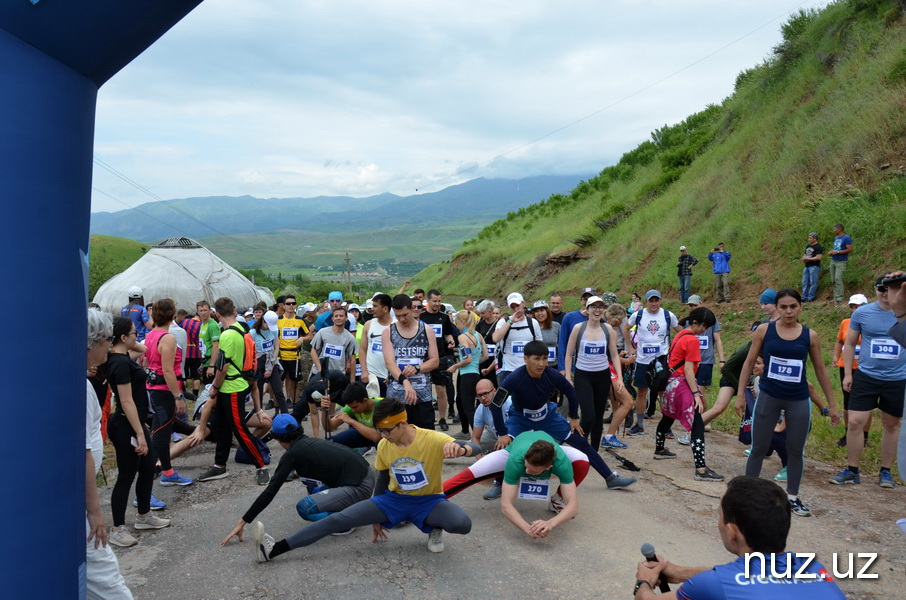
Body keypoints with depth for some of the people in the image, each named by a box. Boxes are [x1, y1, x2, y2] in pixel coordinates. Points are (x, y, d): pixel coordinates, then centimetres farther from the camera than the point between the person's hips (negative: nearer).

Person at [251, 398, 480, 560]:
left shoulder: (432, 439, -24)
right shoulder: (383, 446, -8)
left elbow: (476, 448, -32)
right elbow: (383, 480, 9)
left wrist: (460, 449, -57)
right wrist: (376, 515, 17)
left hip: (429, 501, -3)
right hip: (393, 499, 3)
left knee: (463, 524, -34)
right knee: (339, 519, -13)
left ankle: (434, 527, 1)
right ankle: (274, 550, -14)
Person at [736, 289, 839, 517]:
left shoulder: (810, 335, -1)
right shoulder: (764, 330, -4)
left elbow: (821, 370, 7)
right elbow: (749, 362, 2)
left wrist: (832, 405, 9)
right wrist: (741, 394, -1)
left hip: (799, 401, 1)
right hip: (768, 397, -1)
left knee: (796, 450, 9)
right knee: (758, 448, 4)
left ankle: (793, 497, 24)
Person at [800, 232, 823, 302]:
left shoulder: (818, 247, -9)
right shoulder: (808, 246, 17)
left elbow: (819, 257, -19)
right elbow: (805, 254, 27)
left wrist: (808, 259, -14)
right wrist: (804, 258, 4)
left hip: (814, 266, -9)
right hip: (807, 266, 9)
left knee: (813, 282, -5)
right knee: (805, 282, 9)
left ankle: (811, 298, -4)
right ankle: (804, 297, 13)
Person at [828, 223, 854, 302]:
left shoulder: (846, 238, -8)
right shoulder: (836, 238, 17)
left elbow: (850, 250, -14)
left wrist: (837, 252, -16)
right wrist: (831, 252, 7)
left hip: (841, 262, -8)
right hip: (833, 261, 8)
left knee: (838, 279, -17)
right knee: (833, 280, 6)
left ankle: (840, 297, -16)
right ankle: (835, 297, 11)